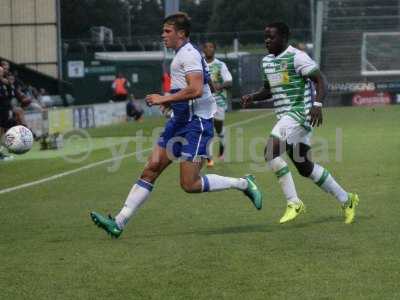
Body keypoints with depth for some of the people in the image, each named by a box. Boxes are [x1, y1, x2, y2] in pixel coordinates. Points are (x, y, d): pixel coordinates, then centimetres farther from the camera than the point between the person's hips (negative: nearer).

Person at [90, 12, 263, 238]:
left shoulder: (189, 54, -14)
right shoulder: (184, 54, 17)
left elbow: (196, 90, -27)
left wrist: (164, 99, -19)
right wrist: (170, 100, 16)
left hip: (196, 123, -10)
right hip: (180, 121, 10)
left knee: (190, 184, -10)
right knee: (152, 169, 3)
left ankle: (243, 184, 6)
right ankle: (119, 223, 1)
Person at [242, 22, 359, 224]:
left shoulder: (297, 57, -11)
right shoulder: (267, 61, 15)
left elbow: (320, 80, -13)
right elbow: (269, 90, 26)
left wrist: (317, 104, -27)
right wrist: (252, 97, 7)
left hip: (300, 113, -9)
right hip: (285, 117, 9)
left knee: (271, 152, -22)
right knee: (304, 166, 11)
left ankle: (294, 203, -14)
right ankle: (346, 200, 24)